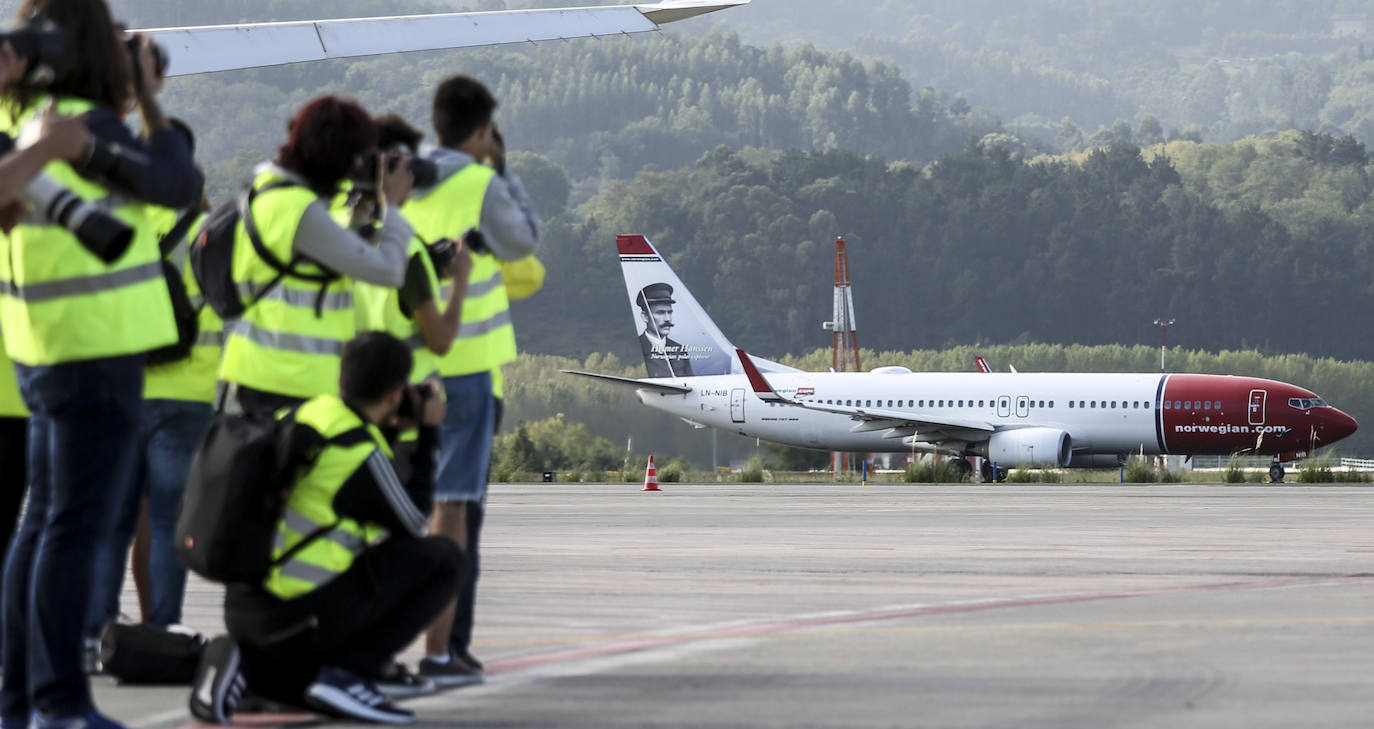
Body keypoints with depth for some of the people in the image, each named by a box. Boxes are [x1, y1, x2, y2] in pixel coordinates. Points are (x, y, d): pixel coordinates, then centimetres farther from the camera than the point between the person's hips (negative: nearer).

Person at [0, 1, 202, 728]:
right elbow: (179, 186, -14)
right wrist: (150, 101, -7)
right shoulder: (86, 124, -18)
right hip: (96, 349, -9)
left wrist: (131, 103, 10)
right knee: (76, 526, -6)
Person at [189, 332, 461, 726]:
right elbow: (412, 524, 2)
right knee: (442, 557, 0)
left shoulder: (294, 421, 8)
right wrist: (429, 434, 9)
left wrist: (387, 430, 25)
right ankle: (349, 673, -5)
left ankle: (241, 662, 5)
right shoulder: (360, 454, -15)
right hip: (299, 616, -8)